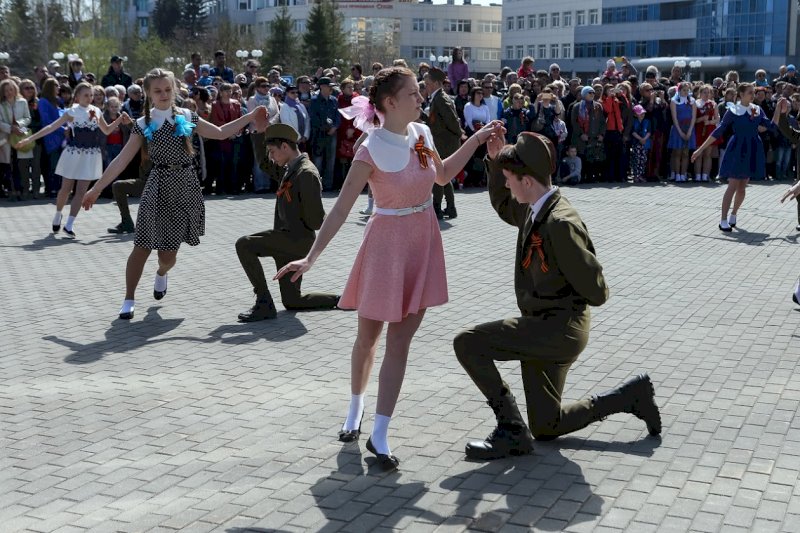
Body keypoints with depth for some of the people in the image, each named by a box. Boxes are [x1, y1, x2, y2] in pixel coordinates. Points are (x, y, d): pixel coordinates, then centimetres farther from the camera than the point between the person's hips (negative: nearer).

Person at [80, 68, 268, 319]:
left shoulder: (186, 117, 5)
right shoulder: (143, 125, 0)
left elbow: (220, 133, 12)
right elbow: (121, 161, -1)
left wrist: (250, 117, 5)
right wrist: (96, 189, -5)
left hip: (184, 188, 1)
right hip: (158, 188, -1)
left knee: (168, 252, 5)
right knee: (142, 246, -6)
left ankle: (161, 273, 42)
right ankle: (129, 300, 9)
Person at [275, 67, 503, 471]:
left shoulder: (421, 133, -1)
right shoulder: (371, 150, -18)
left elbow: (442, 175, 18)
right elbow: (341, 210, -19)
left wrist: (476, 140, 12)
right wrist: (310, 258, -25)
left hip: (423, 241, 5)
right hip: (387, 243, -4)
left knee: (399, 342, 3)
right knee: (368, 335, 13)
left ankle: (379, 436, 7)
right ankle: (356, 408, 40)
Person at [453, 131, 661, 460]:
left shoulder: (560, 223, -24)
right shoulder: (534, 210, 3)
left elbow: (596, 292, -21)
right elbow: (503, 207, 26)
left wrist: (562, 298, -1)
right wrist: (495, 161, 11)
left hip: (558, 330, -9)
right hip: (547, 332, 9)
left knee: (467, 344, -15)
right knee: (545, 428, 17)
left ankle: (511, 431, -7)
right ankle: (632, 395, 25)